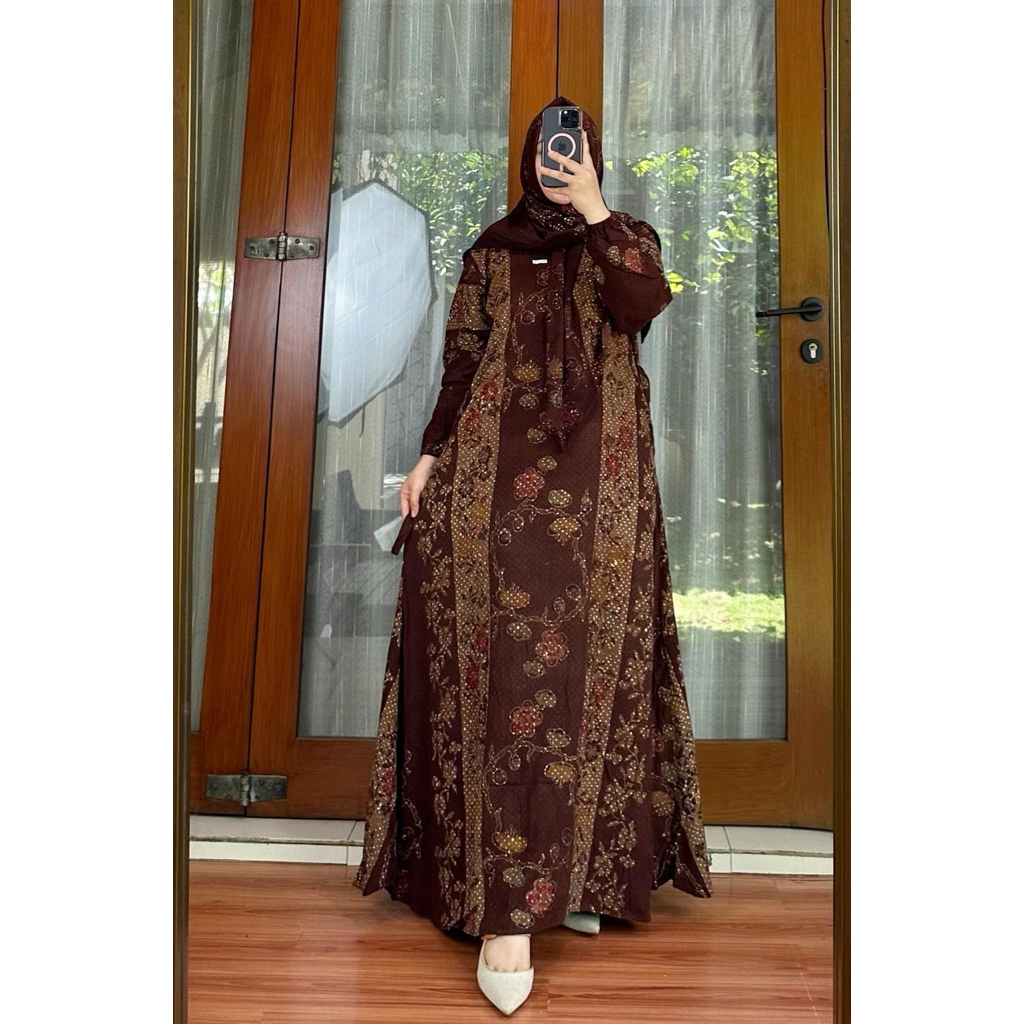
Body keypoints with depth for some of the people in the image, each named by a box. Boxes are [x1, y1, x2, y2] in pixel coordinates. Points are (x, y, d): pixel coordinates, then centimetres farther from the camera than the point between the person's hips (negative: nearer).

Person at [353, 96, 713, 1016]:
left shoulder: (628, 238, 17)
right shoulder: (492, 251, 19)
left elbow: (643, 304, -6)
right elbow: (461, 362, 12)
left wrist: (592, 208, -5)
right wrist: (431, 455, 2)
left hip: (600, 474, 1)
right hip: (497, 466, 0)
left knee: (587, 661, -4)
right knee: (503, 661, -10)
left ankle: (579, 869, 11)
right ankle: (505, 903, -8)